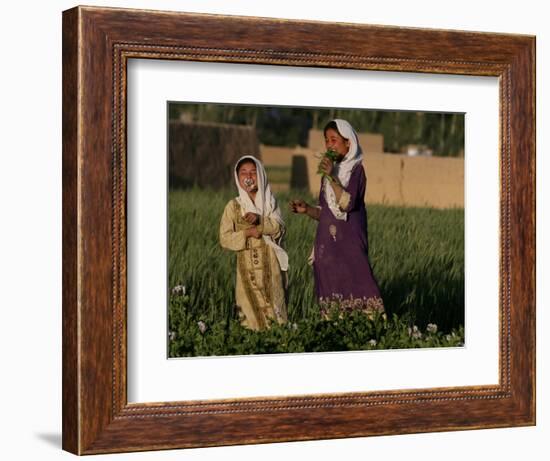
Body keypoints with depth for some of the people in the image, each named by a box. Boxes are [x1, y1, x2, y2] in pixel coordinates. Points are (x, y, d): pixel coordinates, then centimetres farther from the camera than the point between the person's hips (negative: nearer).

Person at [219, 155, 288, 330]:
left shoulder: (270, 202, 8)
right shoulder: (233, 206, 3)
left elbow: (279, 228, -6)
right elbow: (225, 238, -2)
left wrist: (260, 219, -21)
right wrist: (247, 233, -15)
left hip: (270, 263, 1)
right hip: (248, 264, -1)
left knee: (274, 306, -1)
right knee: (252, 310, -4)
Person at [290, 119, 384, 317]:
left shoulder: (356, 169, -2)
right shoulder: (329, 170, 15)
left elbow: (347, 203, -16)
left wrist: (332, 178, -22)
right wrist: (307, 209, 1)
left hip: (350, 243, -6)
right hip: (327, 244, 6)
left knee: (354, 285, -14)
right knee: (331, 292, 1)